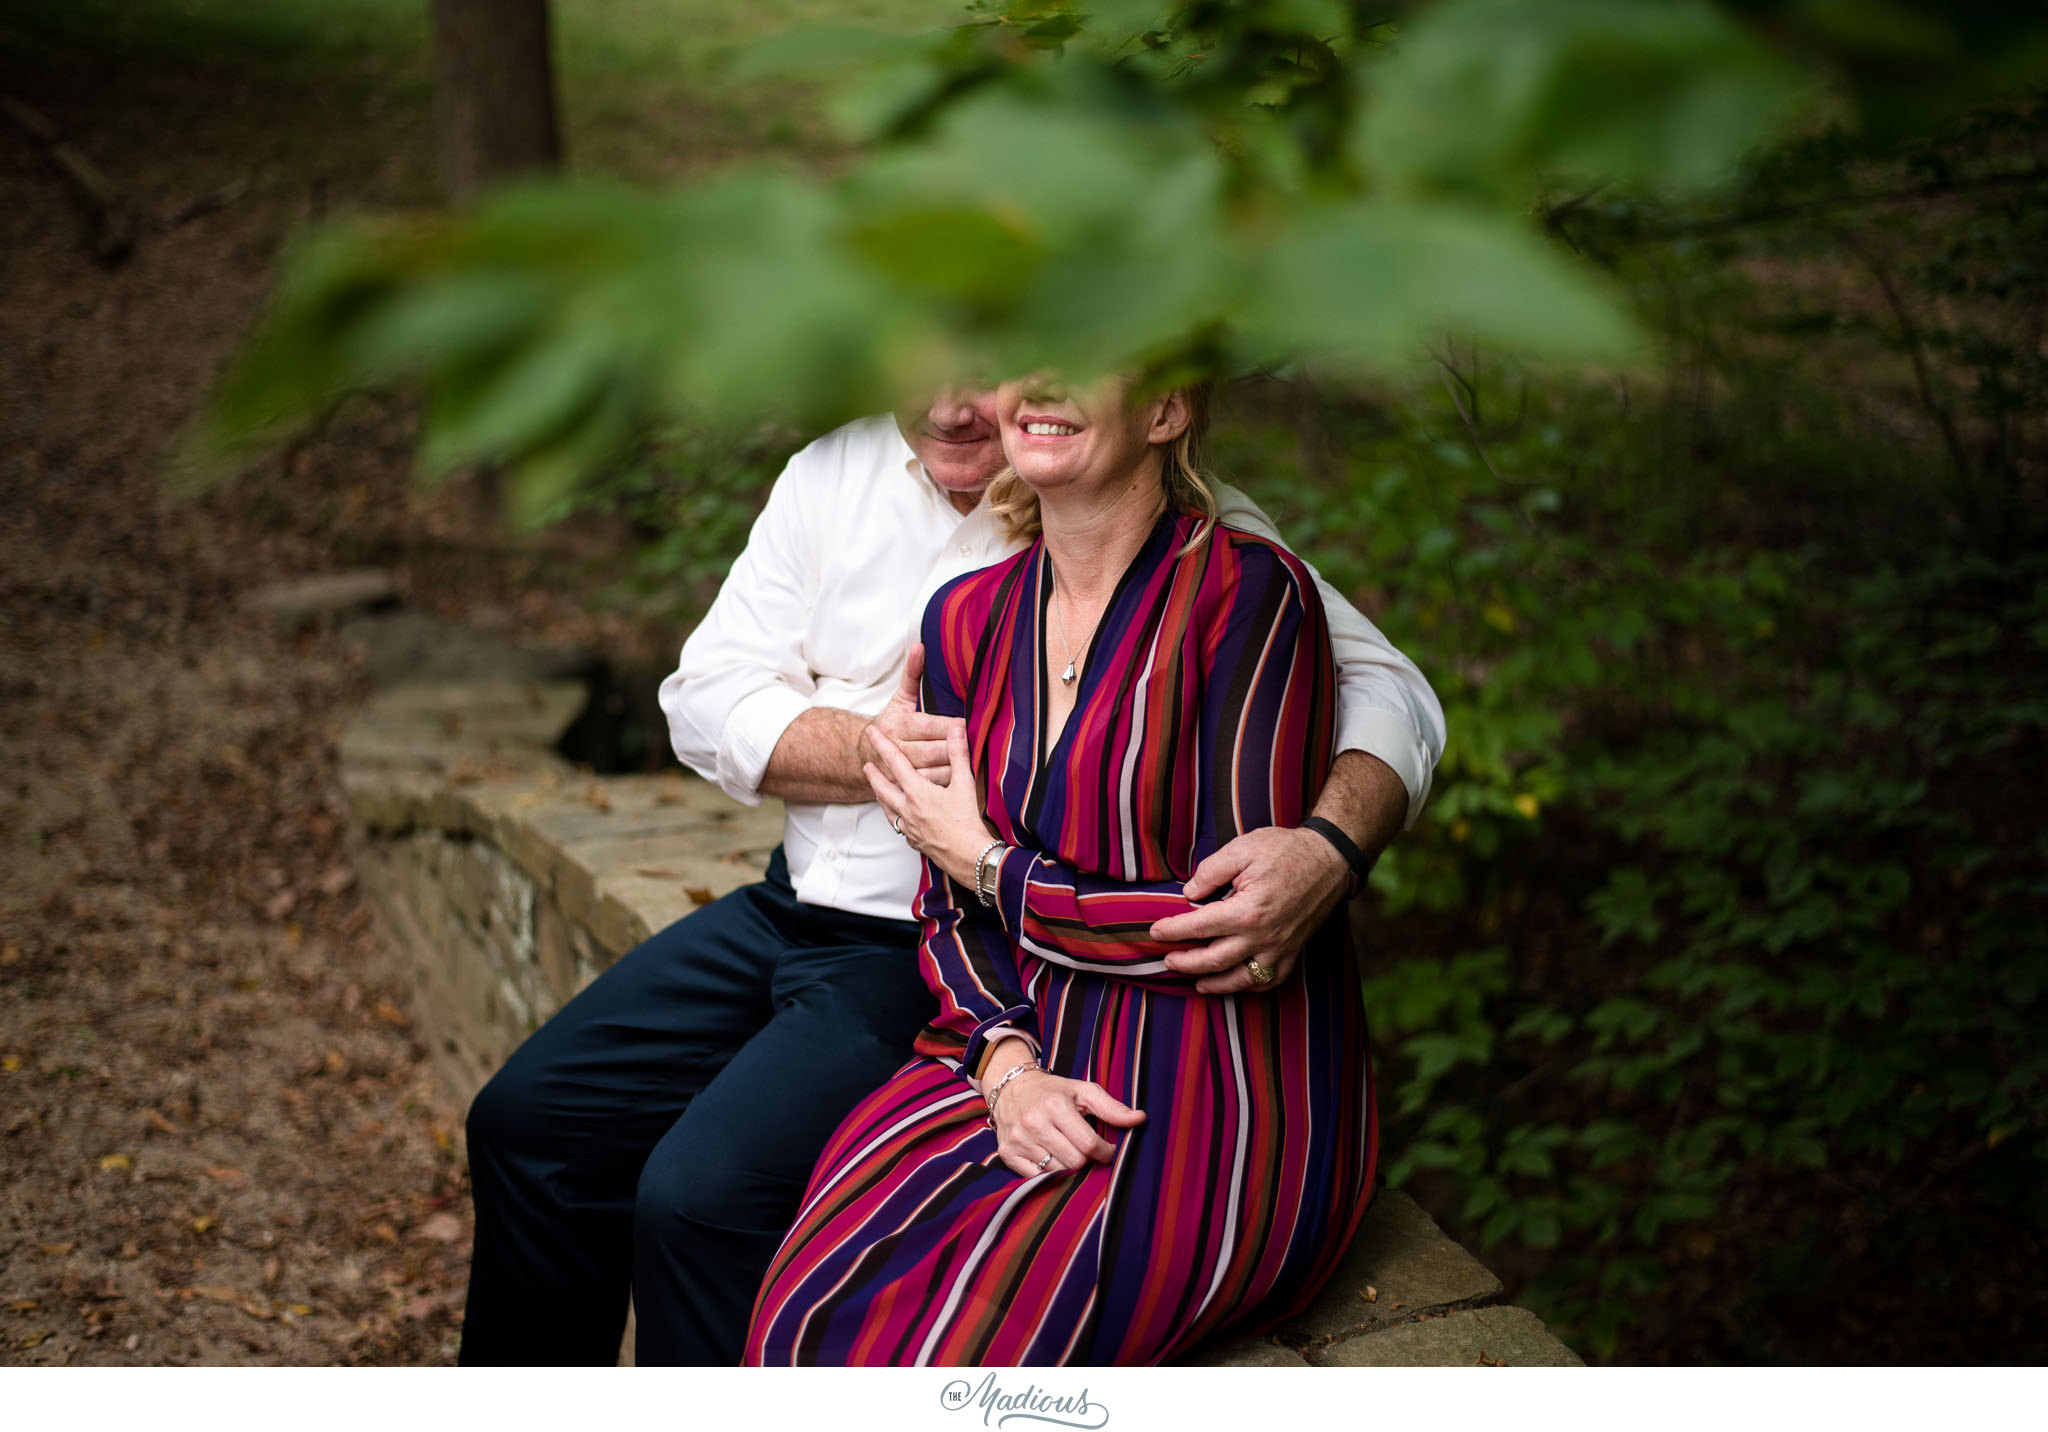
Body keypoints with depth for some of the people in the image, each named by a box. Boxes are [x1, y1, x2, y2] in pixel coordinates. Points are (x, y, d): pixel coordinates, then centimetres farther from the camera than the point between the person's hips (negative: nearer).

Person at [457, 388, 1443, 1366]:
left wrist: (1325, 853, -38)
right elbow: (705, 695, 3)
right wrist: (866, 751, -18)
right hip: (791, 909, 7)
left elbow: (1387, 694, -16)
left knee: (703, 1193, -22)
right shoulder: (836, 473, 3)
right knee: (527, 1121, 4)